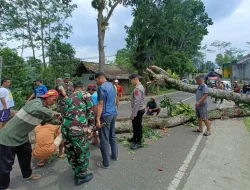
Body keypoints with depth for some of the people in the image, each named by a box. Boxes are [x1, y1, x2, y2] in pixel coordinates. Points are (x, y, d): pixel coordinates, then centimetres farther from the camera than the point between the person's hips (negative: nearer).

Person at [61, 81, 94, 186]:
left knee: (70, 151, 24)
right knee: (83, 152, 13)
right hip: (78, 128, -7)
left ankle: (77, 171, 45)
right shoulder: (86, 95, 5)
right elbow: (90, 112, 1)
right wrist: (91, 127, 10)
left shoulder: (69, 98, 23)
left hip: (65, 127, 7)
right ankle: (81, 176, 29)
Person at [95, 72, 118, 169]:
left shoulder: (102, 87, -14)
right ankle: (115, 155, 33)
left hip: (106, 115, -9)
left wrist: (98, 119, -20)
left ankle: (106, 163, 10)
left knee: (104, 139, 1)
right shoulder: (112, 85, 12)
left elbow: (100, 104, -20)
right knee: (112, 136, 20)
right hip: (114, 113, 9)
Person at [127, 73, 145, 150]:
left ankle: (138, 143, 20)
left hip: (138, 110, -10)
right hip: (140, 109, 10)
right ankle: (134, 138, 41)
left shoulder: (137, 88, -23)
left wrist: (133, 114, -22)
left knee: (138, 126, 4)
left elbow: (137, 103, -26)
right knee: (135, 124, 23)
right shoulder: (140, 86, 10)